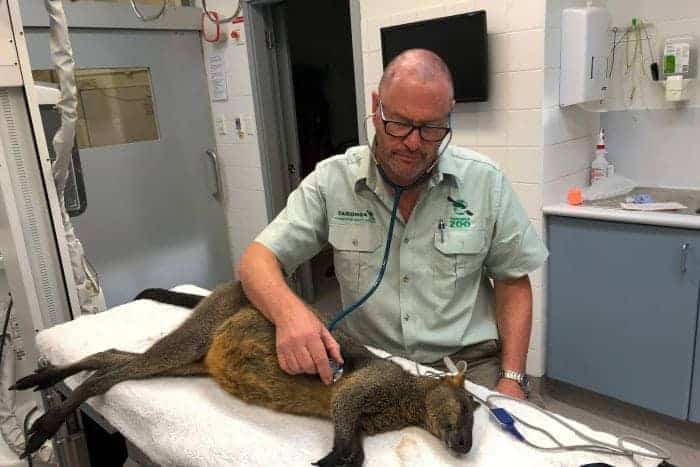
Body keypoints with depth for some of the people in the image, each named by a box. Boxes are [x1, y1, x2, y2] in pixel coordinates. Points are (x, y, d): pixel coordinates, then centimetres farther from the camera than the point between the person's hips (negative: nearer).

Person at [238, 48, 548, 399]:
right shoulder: (331, 180, -8)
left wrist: (511, 379, -6)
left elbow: (513, 282, 4)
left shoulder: (484, 181, -4)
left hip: (468, 362, 0)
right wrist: (289, 311, -33)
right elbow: (257, 261, -10)